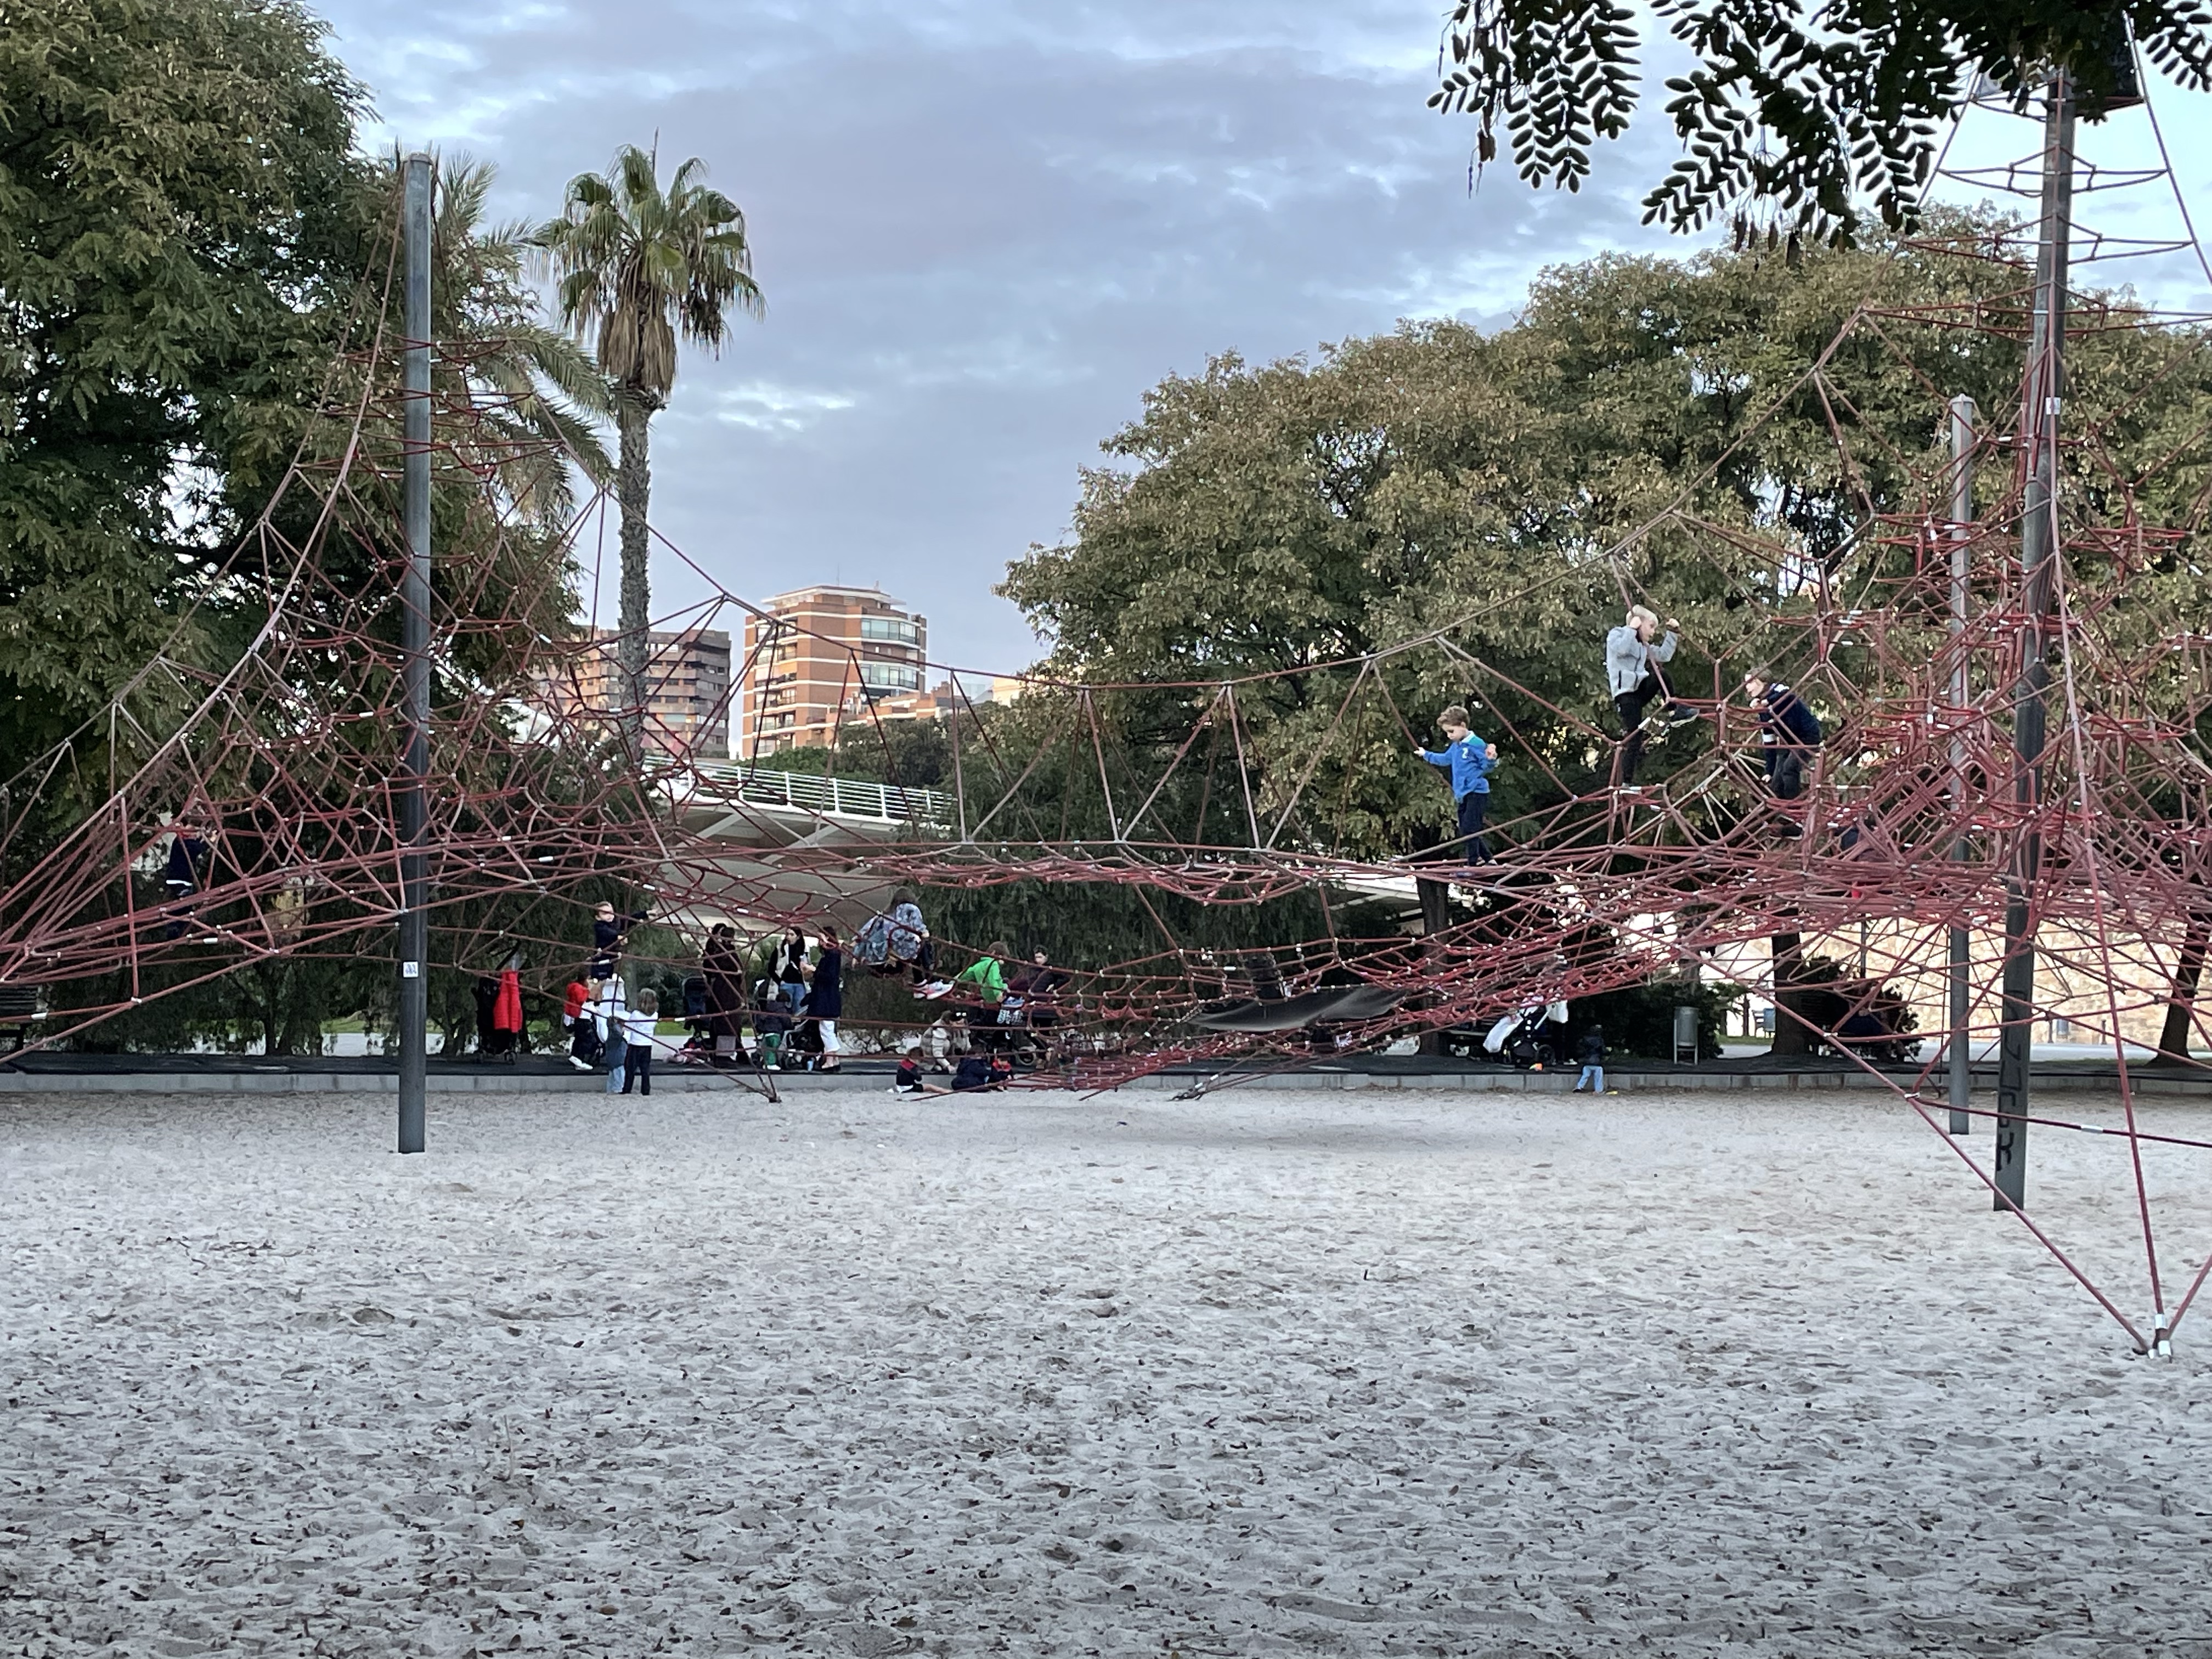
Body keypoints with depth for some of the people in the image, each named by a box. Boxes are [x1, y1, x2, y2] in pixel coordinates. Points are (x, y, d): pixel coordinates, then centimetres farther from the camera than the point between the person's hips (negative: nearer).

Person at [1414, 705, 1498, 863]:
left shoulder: (1476, 744, -14)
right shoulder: (1455, 746, 12)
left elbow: (1487, 768, -12)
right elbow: (1445, 759, 33)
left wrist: (1491, 759, -35)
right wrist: (1426, 754, 45)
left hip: (1477, 793, -9)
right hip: (1463, 795, 10)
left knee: (1470, 829, -16)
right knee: (1466, 831, 11)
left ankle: (1473, 864, -14)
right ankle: (1488, 859, 19)